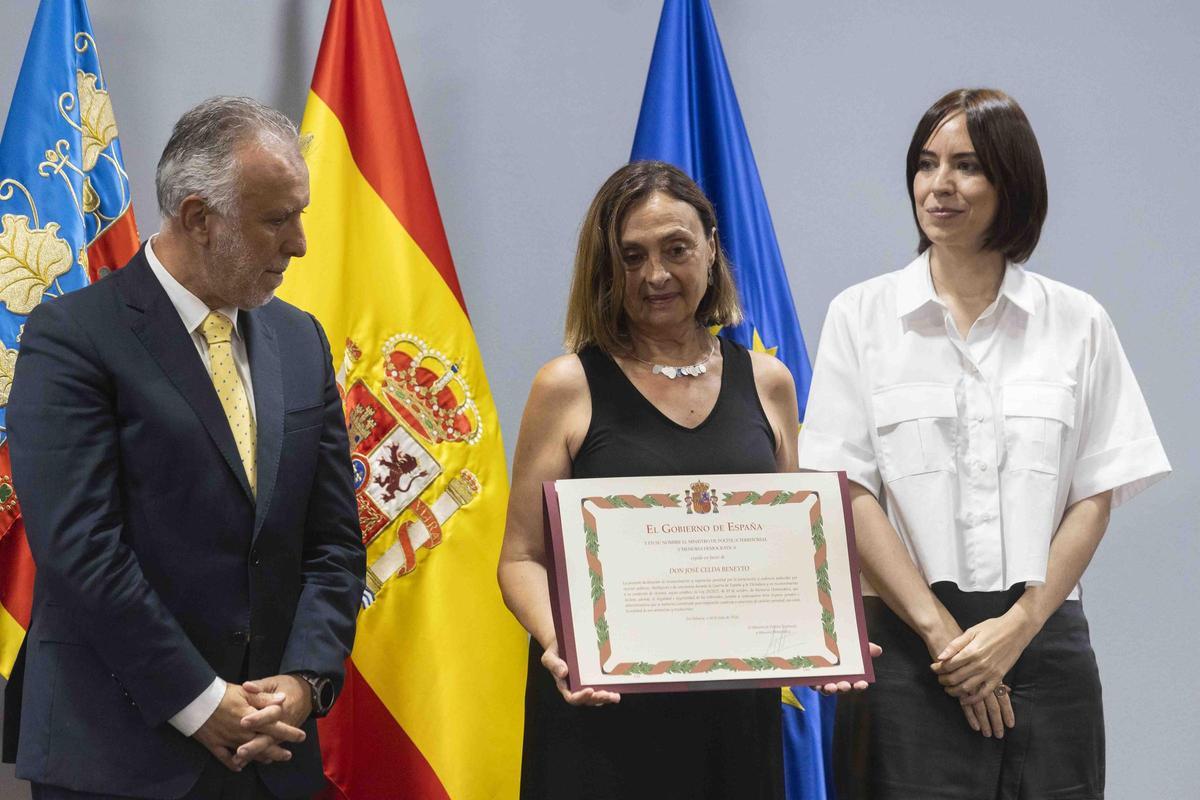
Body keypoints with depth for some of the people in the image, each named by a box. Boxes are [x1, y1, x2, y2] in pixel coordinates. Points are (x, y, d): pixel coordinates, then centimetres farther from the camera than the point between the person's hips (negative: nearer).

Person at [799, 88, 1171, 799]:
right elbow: (848, 493, -3)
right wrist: (940, 630, -10)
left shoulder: (1079, 323, 7)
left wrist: (1017, 627, -9)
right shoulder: (862, 315, 4)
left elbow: (1096, 497, 3)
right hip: (907, 643, -1)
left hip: (1044, 642, 1)